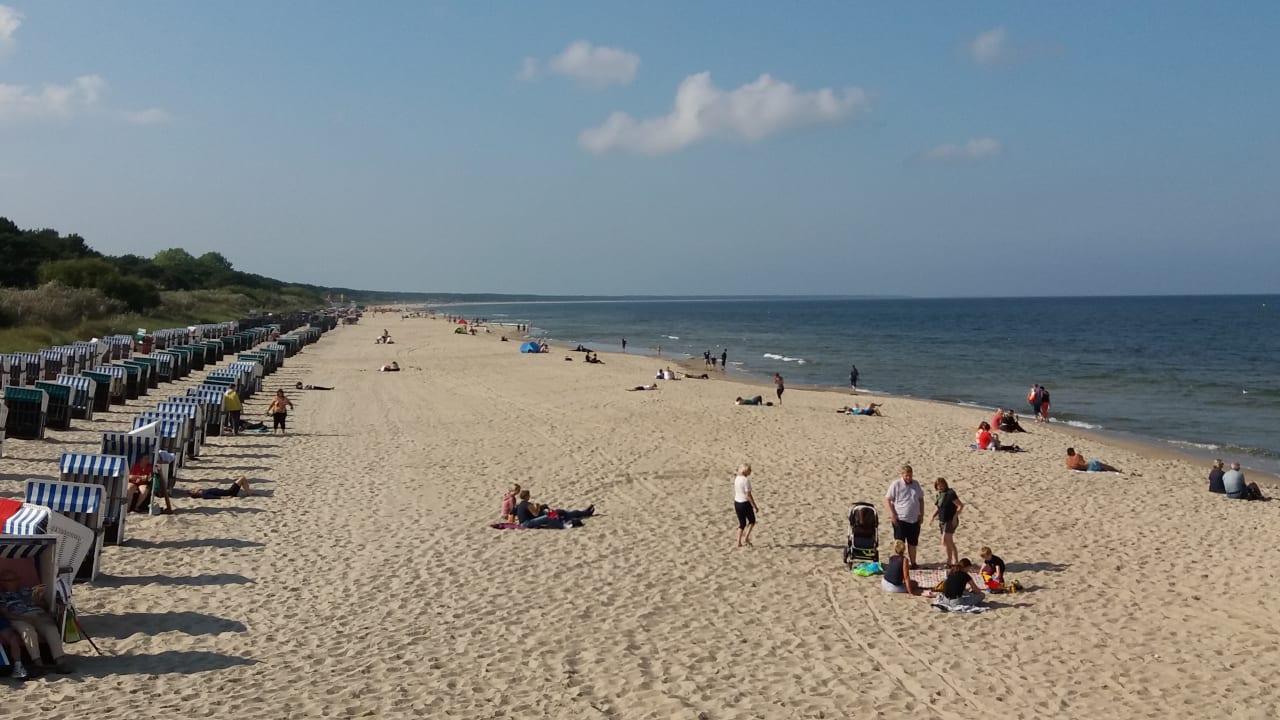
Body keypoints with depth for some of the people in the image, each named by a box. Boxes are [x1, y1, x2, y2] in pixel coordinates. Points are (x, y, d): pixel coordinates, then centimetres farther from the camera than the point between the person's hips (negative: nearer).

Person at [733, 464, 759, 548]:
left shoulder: (736, 479, 6)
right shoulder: (746, 480, -18)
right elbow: (748, 495, -19)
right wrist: (755, 506, -12)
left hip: (737, 503, 7)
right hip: (745, 503, -7)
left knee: (742, 523, 16)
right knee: (752, 521, 14)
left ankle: (739, 542, 14)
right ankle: (746, 538, 3)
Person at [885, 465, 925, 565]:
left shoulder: (916, 484, 9)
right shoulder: (896, 484, -7)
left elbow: (921, 499, 18)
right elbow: (887, 499, -7)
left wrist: (922, 514, 9)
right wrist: (892, 514, -14)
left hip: (914, 519, 5)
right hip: (900, 519, -5)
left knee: (913, 543, 13)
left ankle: (913, 563, 23)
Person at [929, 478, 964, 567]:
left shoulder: (950, 494, -15)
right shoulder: (939, 495, 9)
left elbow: (960, 506, -17)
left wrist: (955, 517, -22)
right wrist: (933, 515, 6)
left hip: (950, 521, -9)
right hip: (942, 521, 9)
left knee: (945, 541, -14)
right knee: (950, 543, 14)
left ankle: (949, 561, -6)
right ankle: (956, 561, 23)